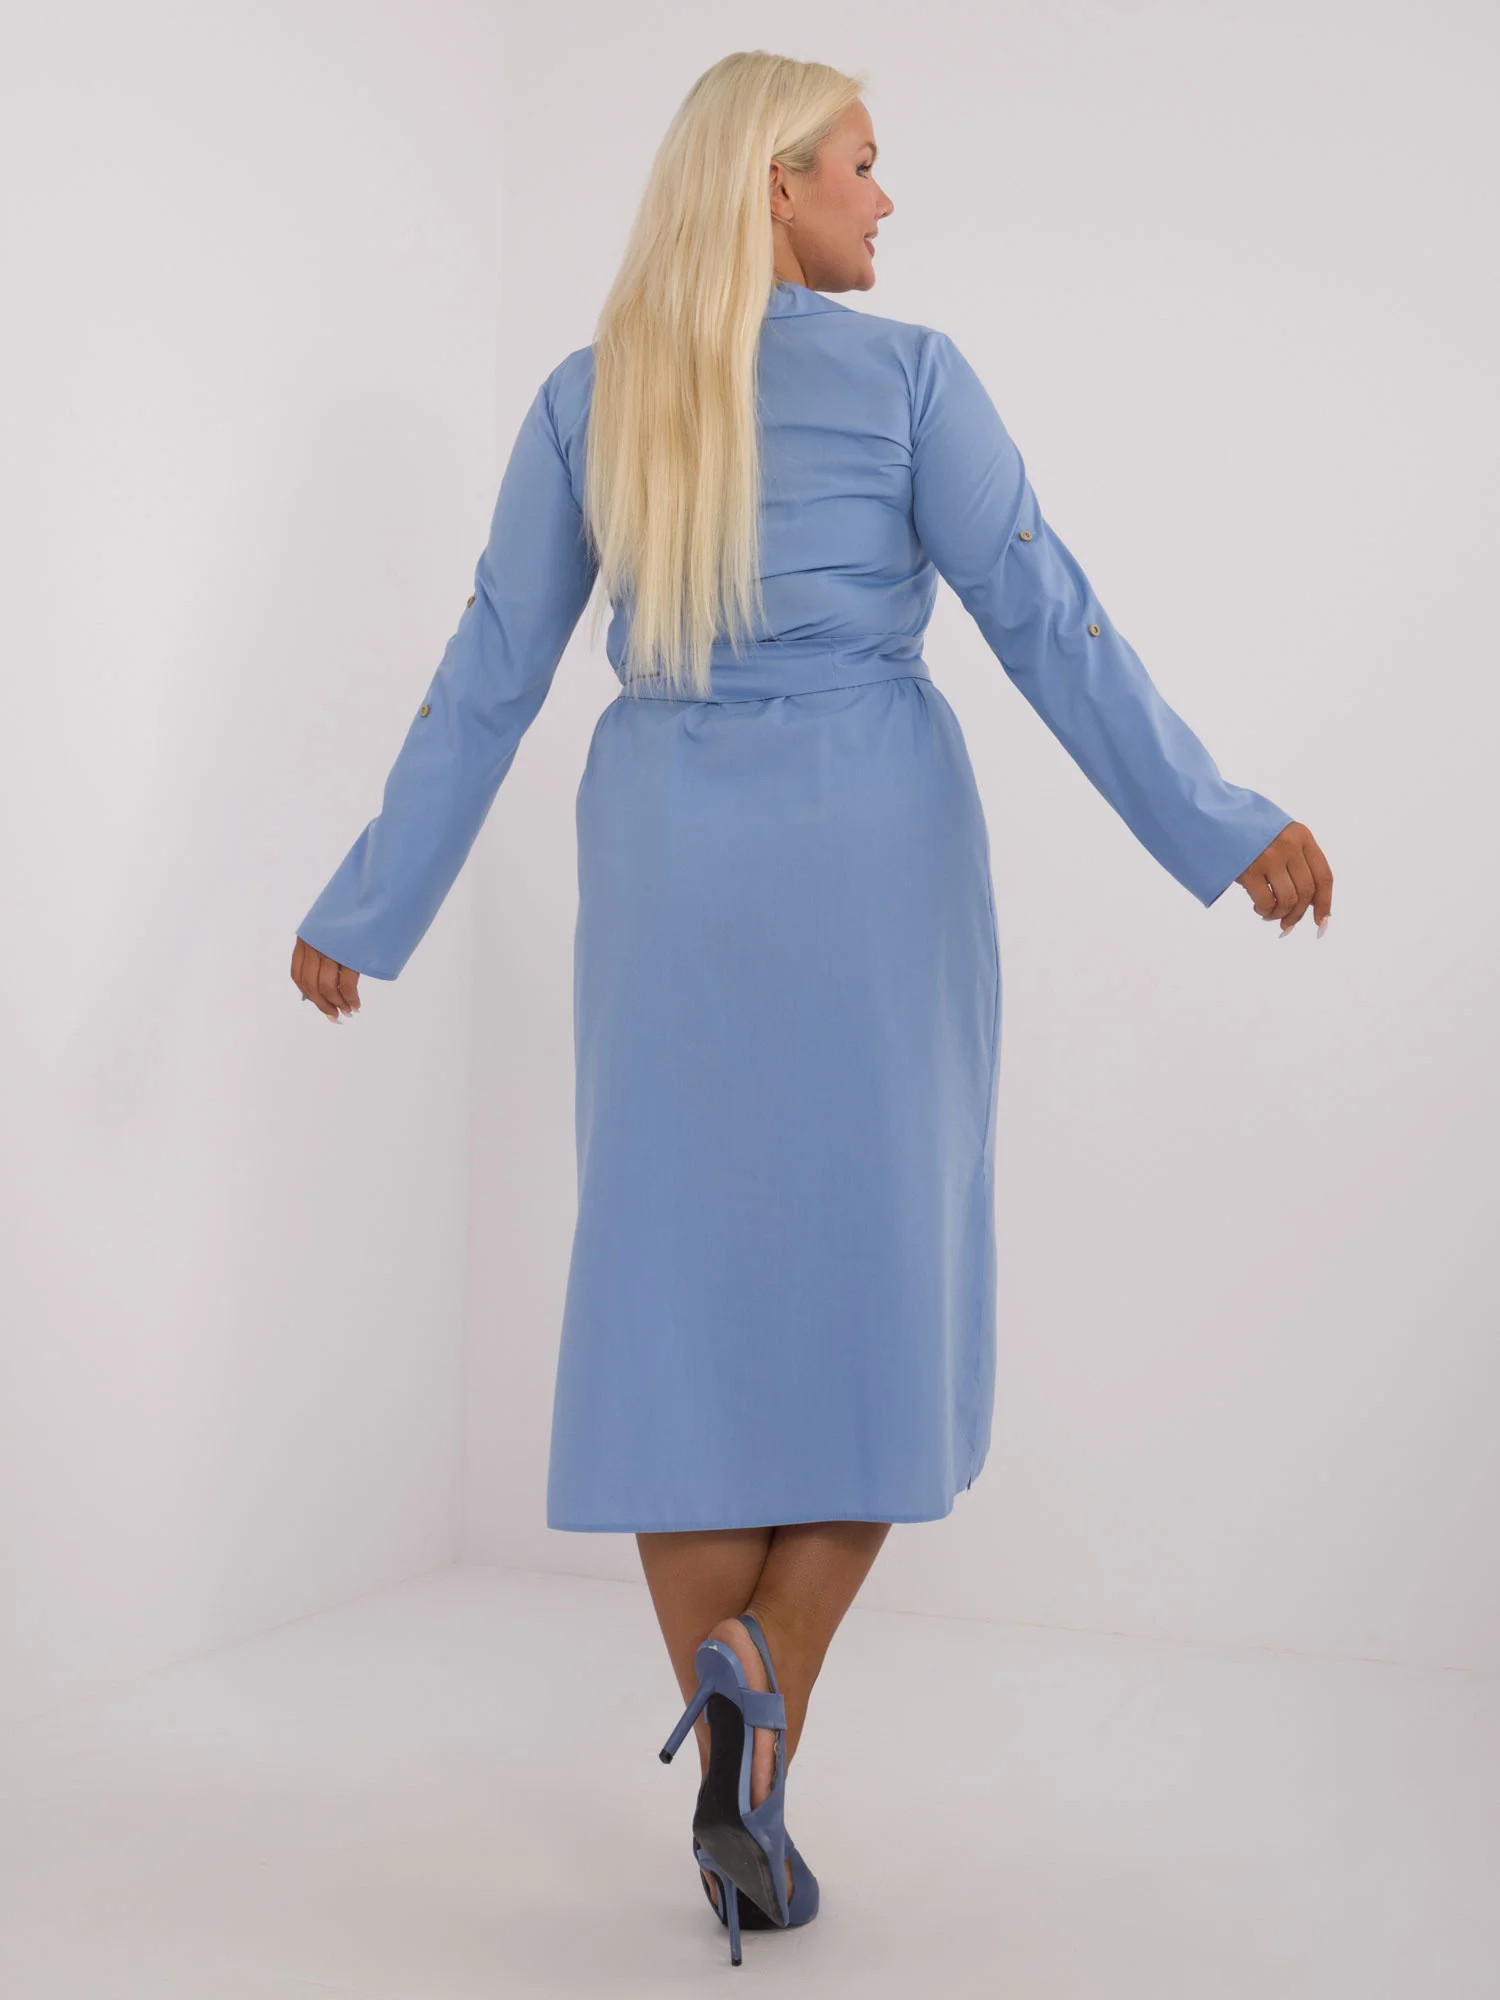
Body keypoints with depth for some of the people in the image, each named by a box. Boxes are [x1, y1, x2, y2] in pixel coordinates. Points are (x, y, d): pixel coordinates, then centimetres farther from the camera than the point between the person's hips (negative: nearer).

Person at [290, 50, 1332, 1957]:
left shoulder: (584, 398, 7)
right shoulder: (905, 373, -2)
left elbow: (486, 679, 5)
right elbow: (1050, 629, -6)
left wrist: (369, 912, 12)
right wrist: (1226, 830, 0)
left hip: (667, 873, 3)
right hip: (873, 869, -2)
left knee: (683, 1297, 6)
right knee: (880, 1293, 8)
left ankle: (731, 1737, 1)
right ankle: (763, 1689, -10)